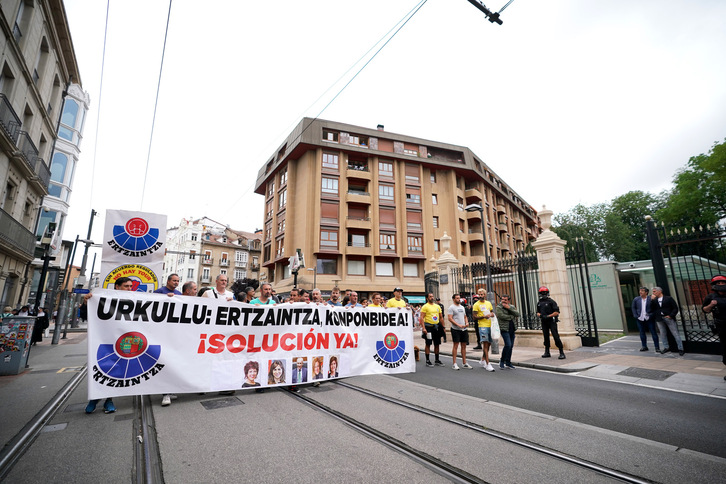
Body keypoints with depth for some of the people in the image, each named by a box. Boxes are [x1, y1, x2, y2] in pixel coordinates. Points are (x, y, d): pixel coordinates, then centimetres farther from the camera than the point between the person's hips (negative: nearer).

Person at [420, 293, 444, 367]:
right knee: (428, 344, 0)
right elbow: (422, 318, -12)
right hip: (429, 327, -6)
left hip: (437, 327, 6)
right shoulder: (425, 306, -6)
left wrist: (443, 327, 12)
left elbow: (440, 317, 18)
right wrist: (423, 328, -21)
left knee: (437, 344, 10)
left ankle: (437, 360, 22)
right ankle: (428, 361, 9)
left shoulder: (437, 306, 12)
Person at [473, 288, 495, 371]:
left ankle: (482, 360, 29)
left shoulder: (489, 303, 12)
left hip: (490, 326, 6)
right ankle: (488, 364, -7)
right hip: (482, 326, -6)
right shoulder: (476, 304, -4)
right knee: (485, 344, -9)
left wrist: (492, 314, 0)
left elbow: (492, 312, 23)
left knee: (489, 344, 13)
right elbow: (475, 317, -7)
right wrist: (484, 316, -20)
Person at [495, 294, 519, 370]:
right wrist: (512, 316, -8)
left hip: (512, 328, 6)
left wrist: (509, 308, -15)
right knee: (508, 345, -15)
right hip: (504, 329, -6)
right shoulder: (498, 307, -5)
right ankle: (502, 360, 3)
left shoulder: (512, 306, 11)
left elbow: (517, 314, -4)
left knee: (511, 346, 8)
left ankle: (508, 362, 21)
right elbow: (501, 316, -20)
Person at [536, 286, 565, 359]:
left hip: (552, 321, -6)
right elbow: (538, 312, 17)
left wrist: (548, 316, -17)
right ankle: (547, 352, 20)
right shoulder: (539, 303, 10)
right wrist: (540, 315, -5)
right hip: (544, 322, 6)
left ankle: (562, 353, -4)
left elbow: (556, 312, -11)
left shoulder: (551, 301, -7)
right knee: (546, 336, 11)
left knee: (556, 336, -10)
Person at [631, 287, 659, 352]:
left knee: (653, 333, 4)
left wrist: (652, 315, -14)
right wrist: (635, 315, 2)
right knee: (642, 333, 11)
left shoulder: (651, 299, -9)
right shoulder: (636, 299, 4)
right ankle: (644, 346, 21)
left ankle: (657, 347, 14)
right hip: (640, 319, 4)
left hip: (649, 319, -4)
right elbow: (633, 308, 11)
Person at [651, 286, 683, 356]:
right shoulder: (654, 300, 10)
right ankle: (666, 347, 22)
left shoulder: (669, 298, -2)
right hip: (659, 319, 4)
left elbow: (675, 308, -3)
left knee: (675, 334, 1)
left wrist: (671, 315, -12)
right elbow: (651, 308, 0)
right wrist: (652, 300, -8)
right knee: (663, 334, 10)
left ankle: (680, 349, 9)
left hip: (669, 318, -4)